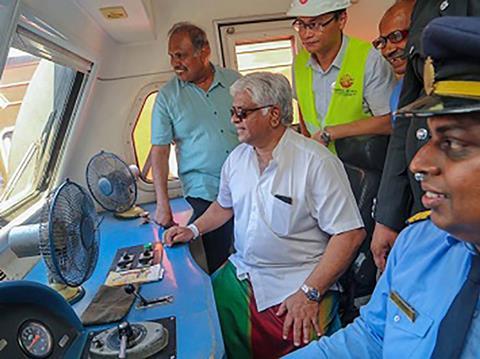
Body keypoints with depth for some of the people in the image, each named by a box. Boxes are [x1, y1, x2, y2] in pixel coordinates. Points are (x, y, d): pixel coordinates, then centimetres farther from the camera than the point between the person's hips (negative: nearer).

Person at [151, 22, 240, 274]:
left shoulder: (235, 81, 3)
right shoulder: (167, 96, -2)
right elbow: (159, 151, -3)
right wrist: (163, 204, -9)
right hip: (204, 195, -2)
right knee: (218, 266, 2)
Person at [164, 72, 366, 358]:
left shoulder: (317, 162, -15)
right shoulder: (237, 158, 7)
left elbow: (350, 235, -16)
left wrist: (310, 294, -18)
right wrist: (193, 230, 9)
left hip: (298, 286, -5)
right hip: (241, 274, 6)